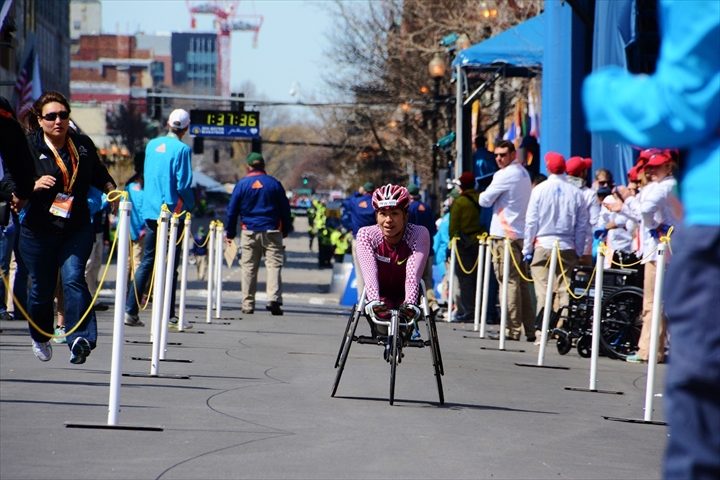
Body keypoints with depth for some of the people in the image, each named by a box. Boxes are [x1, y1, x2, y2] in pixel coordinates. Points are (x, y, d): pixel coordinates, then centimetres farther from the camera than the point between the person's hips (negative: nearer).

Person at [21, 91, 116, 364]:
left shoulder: (83, 145, 4)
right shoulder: (28, 147, -5)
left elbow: (98, 174, 21)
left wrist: (110, 188, 1)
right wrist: (34, 186, -27)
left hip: (77, 228, 1)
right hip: (38, 231, -1)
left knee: (73, 278, -18)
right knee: (41, 288, 8)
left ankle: (81, 338, -26)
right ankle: (40, 338, 34)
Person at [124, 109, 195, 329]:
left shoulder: (152, 145, 8)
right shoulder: (182, 150, -10)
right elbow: (183, 185, -12)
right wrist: (190, 204, 5)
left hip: (150, 210, 5)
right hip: (172, 211, -5)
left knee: (147, 261, 10)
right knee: (171, 264, 1)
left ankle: (130, 310, 3)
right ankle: (169, 316, 2)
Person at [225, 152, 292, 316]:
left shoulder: (242, 185, 2)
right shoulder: (274, 184, 4)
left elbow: (232, 210, 3)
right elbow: (285, 209, 8)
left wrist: (230, 233, 10)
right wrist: (285, 230, 19)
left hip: (249, 232, 0)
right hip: (272, 231, 0)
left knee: (249, 268, 6)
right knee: (274, 265, -3)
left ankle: (248, 305, 6)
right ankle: (274, 299, -21)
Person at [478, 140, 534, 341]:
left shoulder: (505, 175, -12)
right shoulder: (524, 173, 16)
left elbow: (484, 200, -8)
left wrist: (483, 195, 13)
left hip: (505, 235, -9)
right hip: (521, 233, 9)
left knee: (509, 282, -7)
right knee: (521, 283, 10)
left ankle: (512, 329, -8)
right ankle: (529, 329, 10)